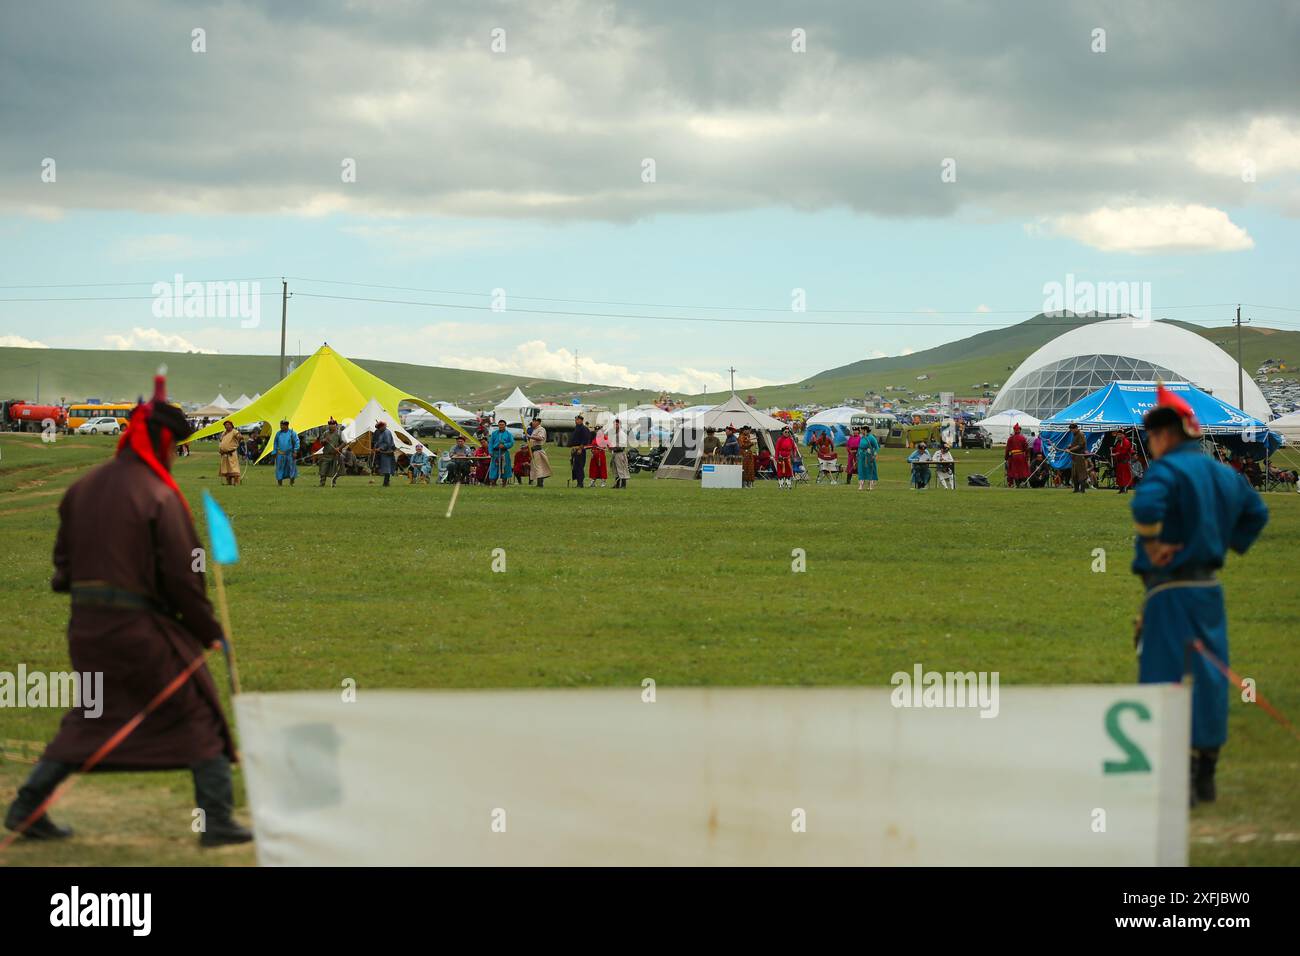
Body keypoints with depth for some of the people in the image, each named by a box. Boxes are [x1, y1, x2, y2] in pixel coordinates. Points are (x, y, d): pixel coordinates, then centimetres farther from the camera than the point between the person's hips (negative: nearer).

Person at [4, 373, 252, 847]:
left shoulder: (82, 488, 8)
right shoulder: (159, 496, -12)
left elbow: (63, 560, 12)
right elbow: (181, 576, -11)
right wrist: (209, 631, -1)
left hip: (86, 626, 6)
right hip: (143, 628, -6)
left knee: (88, 720, 22)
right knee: (199, 719, 7)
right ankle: (217, 820, 4)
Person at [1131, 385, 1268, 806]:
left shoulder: (1167, 469, -14)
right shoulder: (1225, 474, 12)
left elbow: (1146, 505, -34)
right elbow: (1256, 512, 26)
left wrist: (1152, 546, -20)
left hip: (1170, 588, -8)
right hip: (1210, 586, 8)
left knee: (1161, 681, -5)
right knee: (1210, 678, 12)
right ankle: (1205, 772, 18)